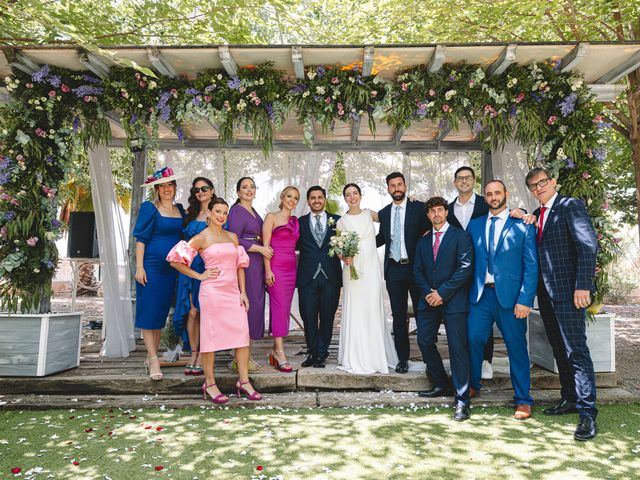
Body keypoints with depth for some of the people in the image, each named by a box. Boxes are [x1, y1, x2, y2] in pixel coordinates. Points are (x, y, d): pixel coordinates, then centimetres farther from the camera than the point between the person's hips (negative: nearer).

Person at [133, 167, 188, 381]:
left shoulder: (180, 210, 13)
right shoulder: (150, 208, -4)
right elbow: (141, 239, -7)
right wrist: (139, 267, -13)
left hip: (171, 267, 6)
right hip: (152, 265, -6)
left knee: (162, 313, 11)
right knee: (149, 312, -2)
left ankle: (151, 357, 21)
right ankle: (153, 359, 2)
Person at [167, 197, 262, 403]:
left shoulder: (232, 237, 13)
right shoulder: (201, 238, -2)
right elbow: (175, 260, -3)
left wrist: (243, 291, 8)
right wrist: (199, 276, -4)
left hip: (233, 291, 5)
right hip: (212, 291, -5)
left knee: (243, 335, 2)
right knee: (211, 336, 2)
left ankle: (244, 382, 12)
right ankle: (209, 384, 15)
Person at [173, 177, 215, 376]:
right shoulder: (190, 215, 15)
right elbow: (185, 242, 18)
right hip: (190, 266, 3)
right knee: (191, 311, 0)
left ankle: (202, 357, 7)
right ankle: (193, 355, 12)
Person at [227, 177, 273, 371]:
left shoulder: (254, 212, 20)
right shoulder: (237, 211, -8)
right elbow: (234, 240, -16)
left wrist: (265, 249, 10)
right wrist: (260, 249, -13)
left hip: (257, 264, 9)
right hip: (244, 263, -9)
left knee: (255, 305, 8)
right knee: (247, 305, -9)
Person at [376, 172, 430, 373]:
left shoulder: (419, 207, -1)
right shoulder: (383, 213, 11)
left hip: (416, 268, -3)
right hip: (394, 270, 3)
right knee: (398, 316, 9)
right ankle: (402, 358, 19)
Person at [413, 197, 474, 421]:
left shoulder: (460, 236, -2)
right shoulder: (423, 241, 17)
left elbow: (465, 268, -11)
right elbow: (417, 271, 13)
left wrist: (442, 292, -14)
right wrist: (427, 292, -5)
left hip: (453, 301, -6)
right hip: (429, 301, 6)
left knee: (458, 348, -5)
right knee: (425, 342, 7)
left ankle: (462, 400, 3)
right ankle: (442, 385, 26)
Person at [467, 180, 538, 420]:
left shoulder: (522, 225, 0)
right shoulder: (474, 225, 11)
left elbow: (531, 265, -4)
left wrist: (525, 299, -11)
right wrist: (468, 290, 2)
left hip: (509, 295, -3)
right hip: (481, 293, 3)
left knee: (516, 346, 4)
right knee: (474, 339, 3)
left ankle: (523, 399, 20)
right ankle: (473, 386, 26)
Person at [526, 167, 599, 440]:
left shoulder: (571, 206, -5)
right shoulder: (535, 215, 18)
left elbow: (588, 246, -14)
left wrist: (583, 285, -21)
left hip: (568, 292, -7)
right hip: (546, 293, 8)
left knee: (575, 349, -7)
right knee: (560, 350, 14)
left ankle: (587, 412, -1)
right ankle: (569, 399, 25)